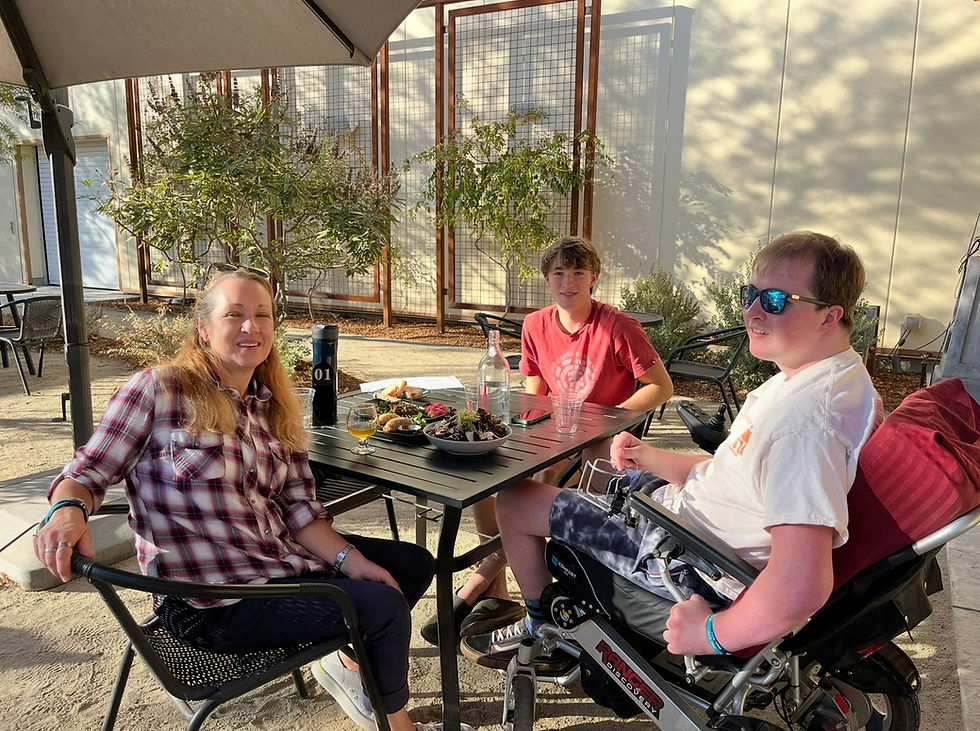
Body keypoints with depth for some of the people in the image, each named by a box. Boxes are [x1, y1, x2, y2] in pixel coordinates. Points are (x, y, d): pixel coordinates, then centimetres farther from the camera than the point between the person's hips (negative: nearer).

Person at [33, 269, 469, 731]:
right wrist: (68, 511, -32)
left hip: (283, 558, 8)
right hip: (212, 601, -7)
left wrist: (351, 560, -10)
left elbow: (299, 510, 3)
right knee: (383, 605, -17)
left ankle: (349, 662, 28)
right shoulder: (157, 390, -11)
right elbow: (86, 475, -9)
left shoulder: (274, 409, 8)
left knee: (414, 564, 9)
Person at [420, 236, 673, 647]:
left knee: (540, 480, -33)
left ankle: (477, 585, -19)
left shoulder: (617, 327, -11)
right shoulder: (536, 326, 4)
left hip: (605, 443, -5)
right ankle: (496, 596, -12)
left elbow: (661, 388, -8)